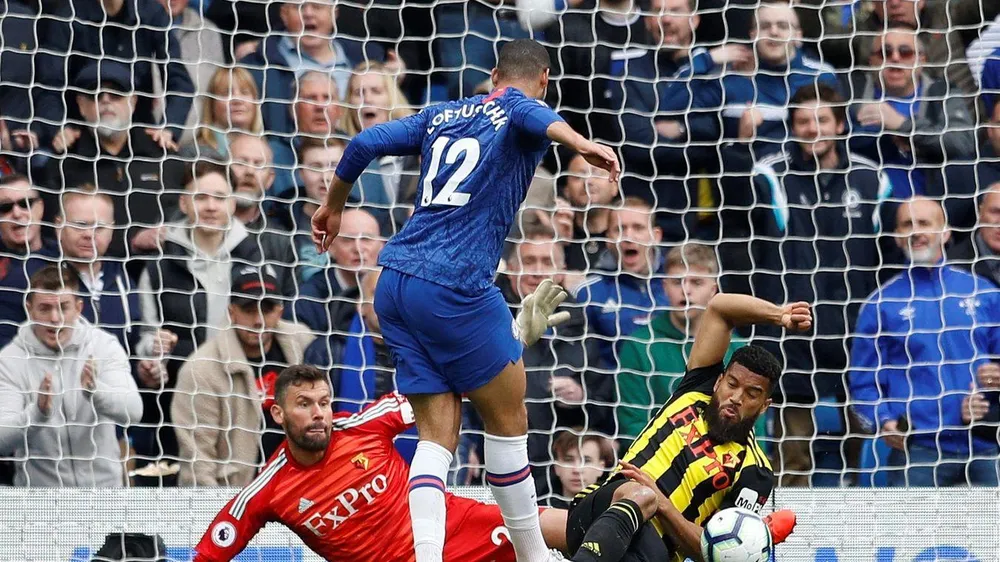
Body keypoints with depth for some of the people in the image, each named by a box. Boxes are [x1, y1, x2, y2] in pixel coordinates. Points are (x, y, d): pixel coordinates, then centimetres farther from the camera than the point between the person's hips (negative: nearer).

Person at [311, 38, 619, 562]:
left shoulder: (442, 115, 21)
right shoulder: (520, 108, 4)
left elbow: (364, 144, 17)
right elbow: (535, 115, -21)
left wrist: (332, 207, 33)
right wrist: (580, 143, -41)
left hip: (395, 284, 6)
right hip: (456, 285, -6)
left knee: (438, 434, 4)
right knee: (508, 420, 7)